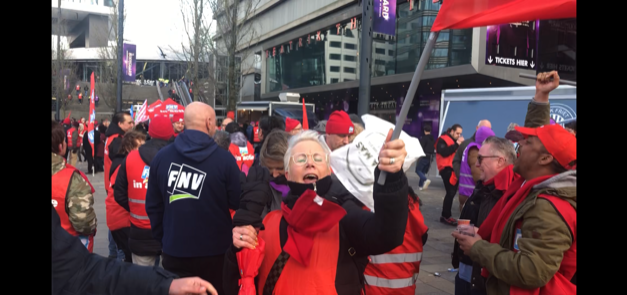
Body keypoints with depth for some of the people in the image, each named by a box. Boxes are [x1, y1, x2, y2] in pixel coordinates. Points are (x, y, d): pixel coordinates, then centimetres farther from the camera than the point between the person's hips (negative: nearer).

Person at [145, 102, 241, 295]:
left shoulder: (161, 157, -4)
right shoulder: (225, 159, -14)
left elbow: (153, 206, 3)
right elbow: (238, 204, -10)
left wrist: (162, 239, 14)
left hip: (174, 252, 3)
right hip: (215, 253, -2)